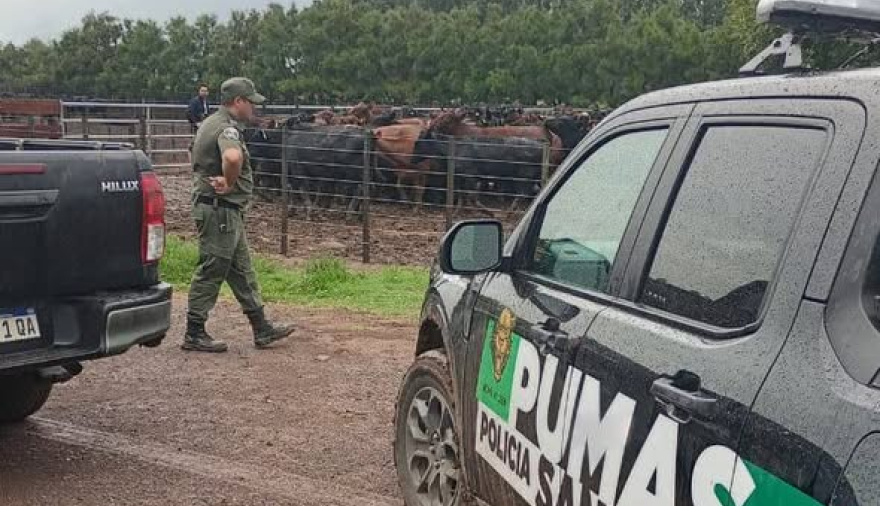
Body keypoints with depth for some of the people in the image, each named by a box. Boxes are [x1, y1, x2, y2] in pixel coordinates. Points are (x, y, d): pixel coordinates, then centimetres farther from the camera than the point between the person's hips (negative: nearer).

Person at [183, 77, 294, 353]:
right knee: (211, 272, -3)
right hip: (220, 209, -11)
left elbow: (205, 162, 33)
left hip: (228, 213, 11)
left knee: (242, 271, 13)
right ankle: (194, 334, 6)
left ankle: (262, 328, 19)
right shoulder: (227, 128, -18)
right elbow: (233, 157, -41)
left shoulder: (212, 123, 16)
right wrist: (230, 184, -24)